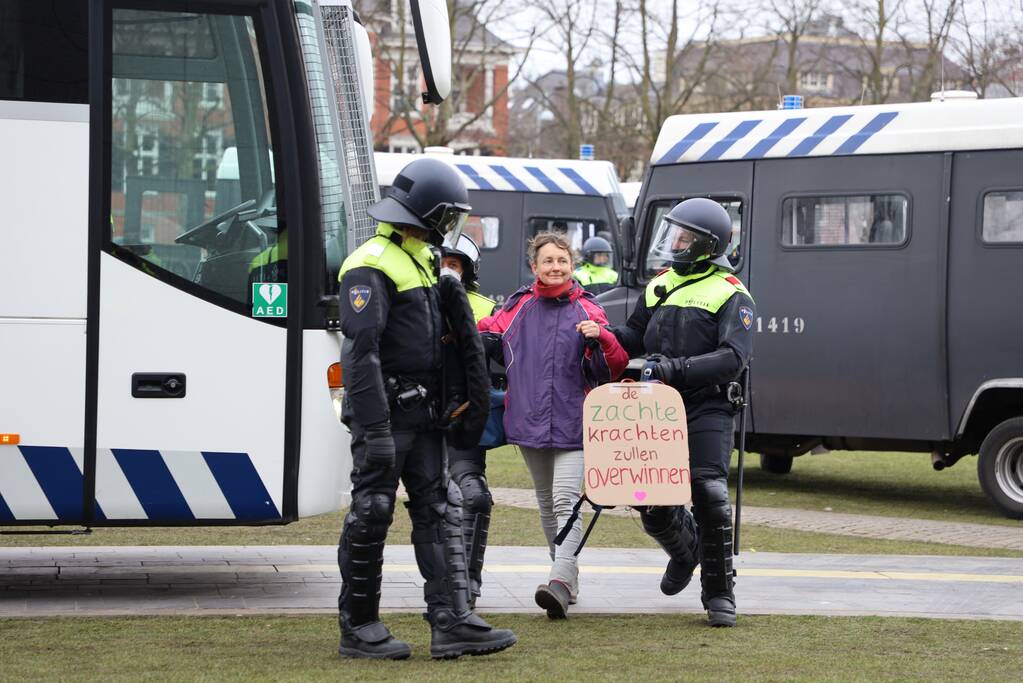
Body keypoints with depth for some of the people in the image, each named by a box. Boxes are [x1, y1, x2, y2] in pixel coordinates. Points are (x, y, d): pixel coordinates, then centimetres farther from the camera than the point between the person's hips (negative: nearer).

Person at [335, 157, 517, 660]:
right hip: (385, 413, -9)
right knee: (371, 514, -3)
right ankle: (358, 628, 6)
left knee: (439, 512, 2)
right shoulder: (371, 266, -14)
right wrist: (374, 428, -27)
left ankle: (451, 622, -1)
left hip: (423, 414, 9)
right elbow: (361, 350, -21)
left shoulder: (423, 261, 17)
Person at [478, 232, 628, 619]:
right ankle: (568, 577, 29)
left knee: (566, 502, -17)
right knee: (547, 504, 15)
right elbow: (488, 337, 19)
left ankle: (561, 583, -29)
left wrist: (599, 338, -20)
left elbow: (612, 370, -2)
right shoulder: (518, 307, 6)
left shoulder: (587, 310, 0)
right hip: (528, 422, 4)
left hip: (572, 423, -4)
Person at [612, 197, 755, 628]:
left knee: (709, 496, -14)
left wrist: (675, 369, -25)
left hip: (706, 408, -5)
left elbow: (733, 359, -16)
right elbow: (634, 338, 26)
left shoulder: (730, 296, -4)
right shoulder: (660, 287, 16)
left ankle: (719, 594, -2)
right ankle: (684, 550, 35)